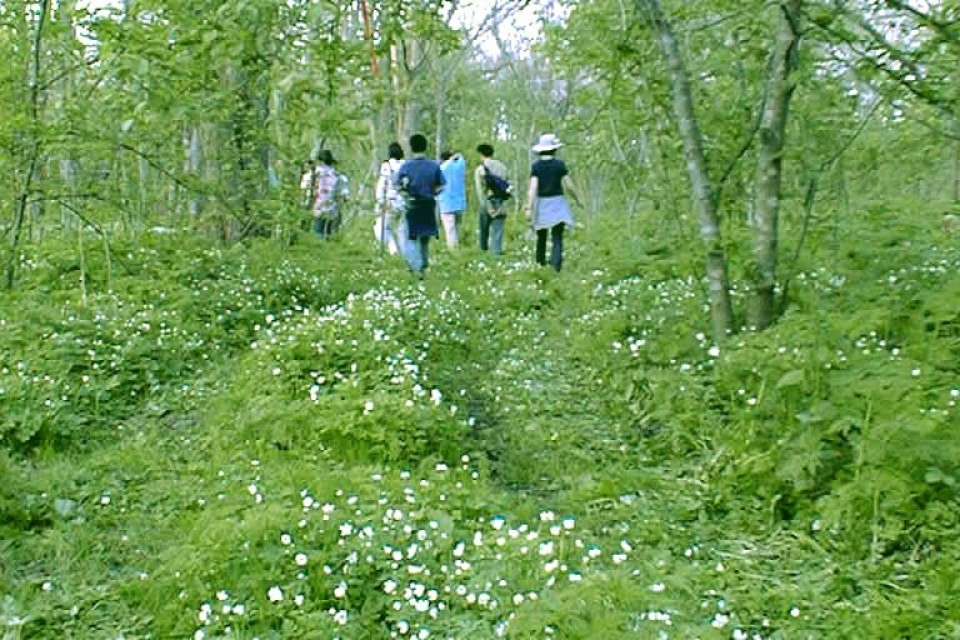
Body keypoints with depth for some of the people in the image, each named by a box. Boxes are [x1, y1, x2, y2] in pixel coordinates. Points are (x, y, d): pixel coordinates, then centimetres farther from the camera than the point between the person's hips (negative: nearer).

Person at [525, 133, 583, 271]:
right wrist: (578, 199, 13)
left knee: (541, 237, 18)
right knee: (557, 238, -4)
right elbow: (569, 185, -3)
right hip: (557, 204, -1)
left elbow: (533, 188, -14)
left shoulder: (536, 166, -5)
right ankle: (555, 265, -20)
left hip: (541, 204, 2)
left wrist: (529, 208, -16)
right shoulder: (560, 164, -5)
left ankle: (540, 264, 30)